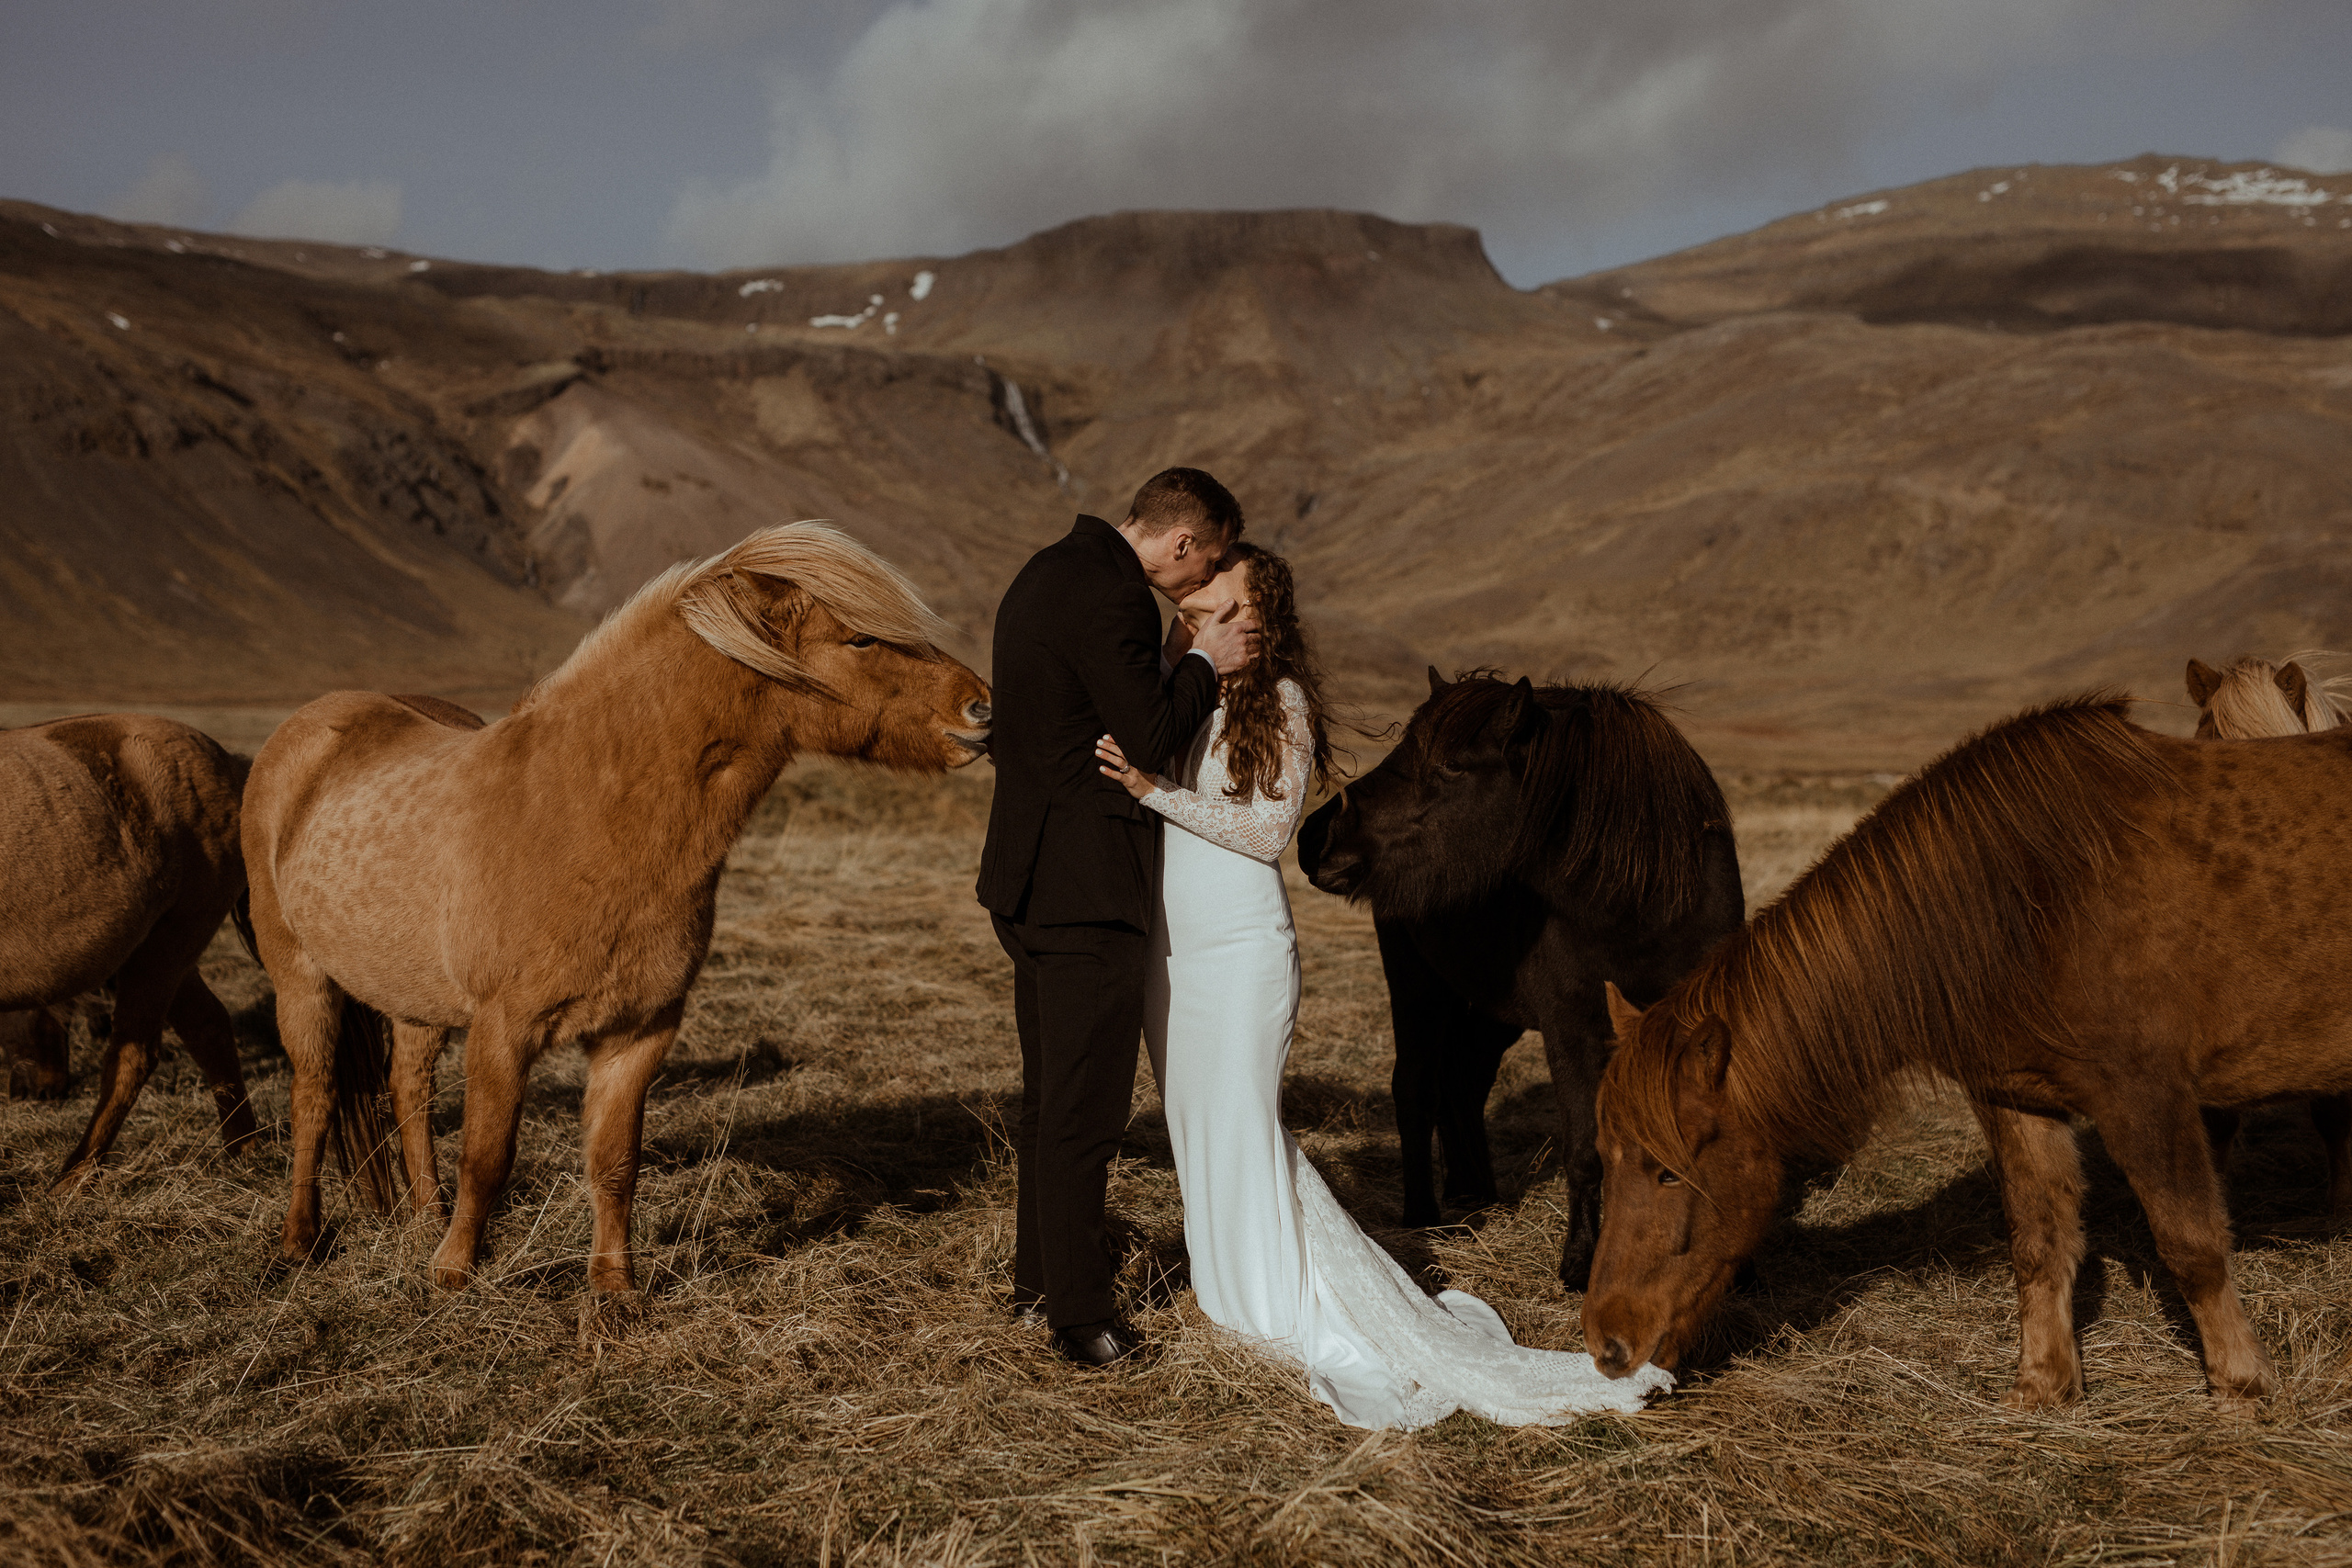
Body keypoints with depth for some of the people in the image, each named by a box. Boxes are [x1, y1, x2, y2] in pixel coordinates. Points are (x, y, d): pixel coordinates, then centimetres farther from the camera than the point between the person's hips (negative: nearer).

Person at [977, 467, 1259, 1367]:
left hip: (1029, 880, 10)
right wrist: (1204, 664, -7)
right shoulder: (1110, 598, -19)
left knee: (1048, 1092, 20)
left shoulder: (1048, 573, 13)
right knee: (1086, 1107, -2)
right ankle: (1079, 1318, 6)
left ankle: (1038, 1278, 32)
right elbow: (1151, 737, -22)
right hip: (1084, 891, -10)